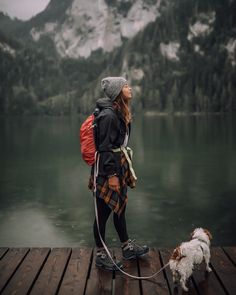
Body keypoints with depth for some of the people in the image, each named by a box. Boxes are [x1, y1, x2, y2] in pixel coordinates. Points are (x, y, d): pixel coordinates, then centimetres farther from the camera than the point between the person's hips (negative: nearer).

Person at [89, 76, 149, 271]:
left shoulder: (120, 113, 11)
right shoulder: (108, 115, -19)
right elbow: (105, 147, -20)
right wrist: (111, 175, -20)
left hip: (118, 168, 10)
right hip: (107, 170, -10)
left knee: (120, 209, 20)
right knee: (103, 213, 3)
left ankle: (127, 247, 35)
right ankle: (101, 256, 18)